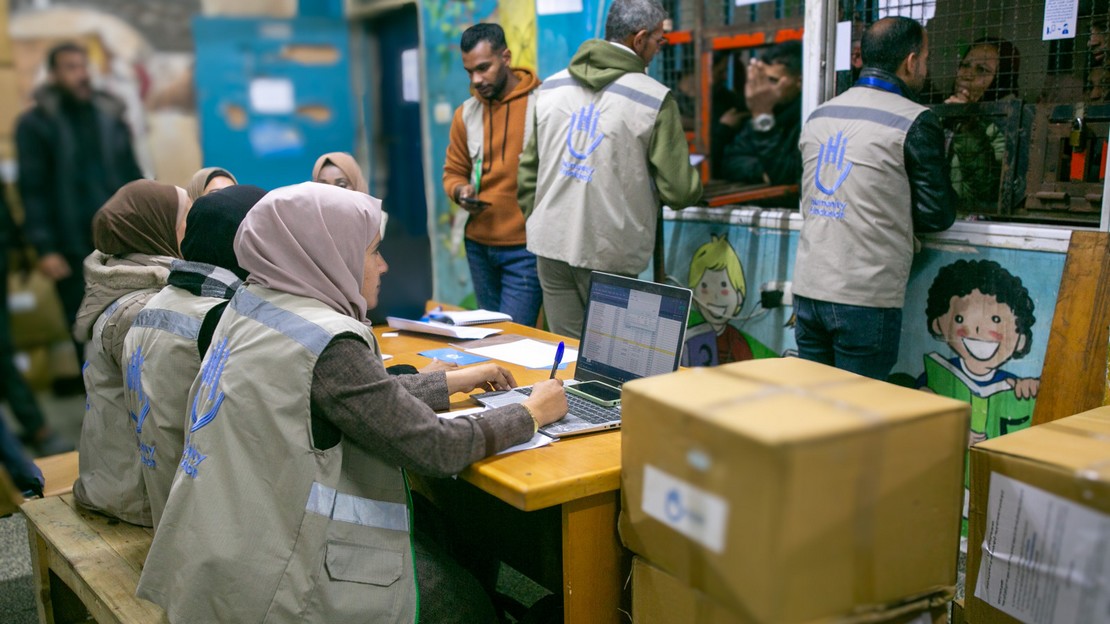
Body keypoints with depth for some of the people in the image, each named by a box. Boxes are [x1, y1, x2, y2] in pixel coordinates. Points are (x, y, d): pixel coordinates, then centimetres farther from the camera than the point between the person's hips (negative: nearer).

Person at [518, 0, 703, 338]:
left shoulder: (550, 87, 8)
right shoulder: (656, 100, -8)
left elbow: (528, 172, 13)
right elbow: (678, 190, -7)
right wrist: (695, 186, 16)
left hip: (550, 246, 5)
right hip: (609, 253, -4)